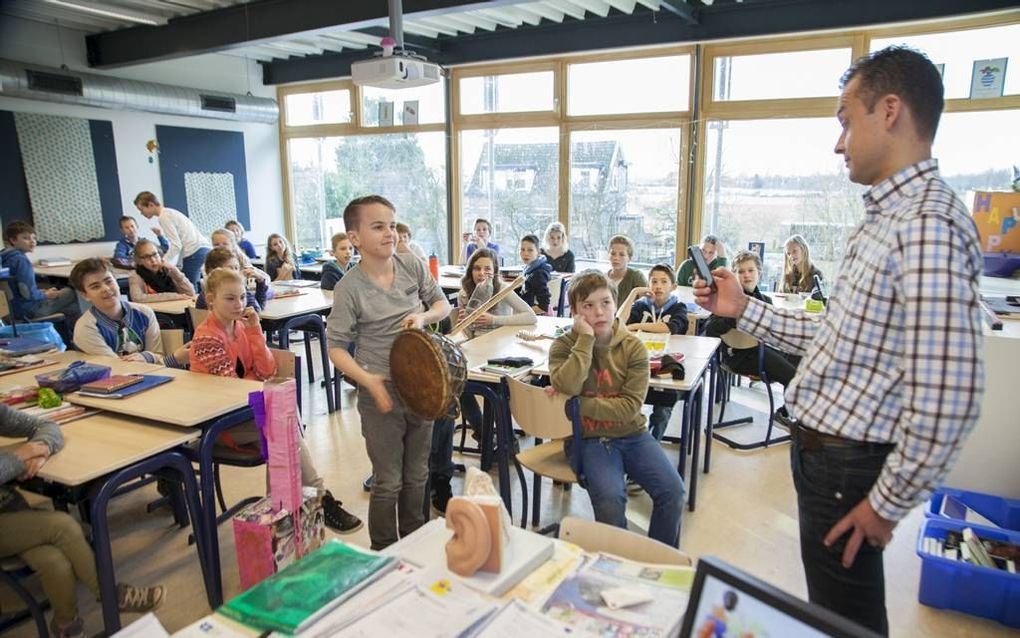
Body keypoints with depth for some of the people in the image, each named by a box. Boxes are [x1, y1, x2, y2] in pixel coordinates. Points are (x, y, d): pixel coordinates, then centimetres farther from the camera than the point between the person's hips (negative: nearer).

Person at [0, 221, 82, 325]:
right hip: (29, 310, -9)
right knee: (72, 293, 3)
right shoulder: (20, 260, -22)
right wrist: (45, 295, -7)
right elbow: (28, 293, -26)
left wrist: (41, 292, 9)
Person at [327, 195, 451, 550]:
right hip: (381, 393, -4)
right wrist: (367, 380, -24)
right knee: (388, 482, 8)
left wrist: (424, 317, -11)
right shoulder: (350, 288, -14)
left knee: (417, 475, 20)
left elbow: (443, 305, 11)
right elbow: (336, 347, -10)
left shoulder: (413, 267, -2)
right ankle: (384, 553, 31)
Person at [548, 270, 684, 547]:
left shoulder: (633, 347, -2)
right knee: (610, 498, -27)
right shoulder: (563, 346, -2)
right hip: (589, 438, -2)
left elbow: (630, 407, -11)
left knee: (672, 490, -16)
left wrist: (578, 405, -18)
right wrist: (586, 339, -20)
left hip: (632, 433, 2)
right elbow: (567, 386, -24)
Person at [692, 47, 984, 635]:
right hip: (823, 447, 9)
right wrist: (743, 310, 13)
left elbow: (949, 400, -27)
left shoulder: (927, 228, -23)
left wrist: (888, 503, -17)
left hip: (847, 463, -9)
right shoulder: (887, 216, 10)